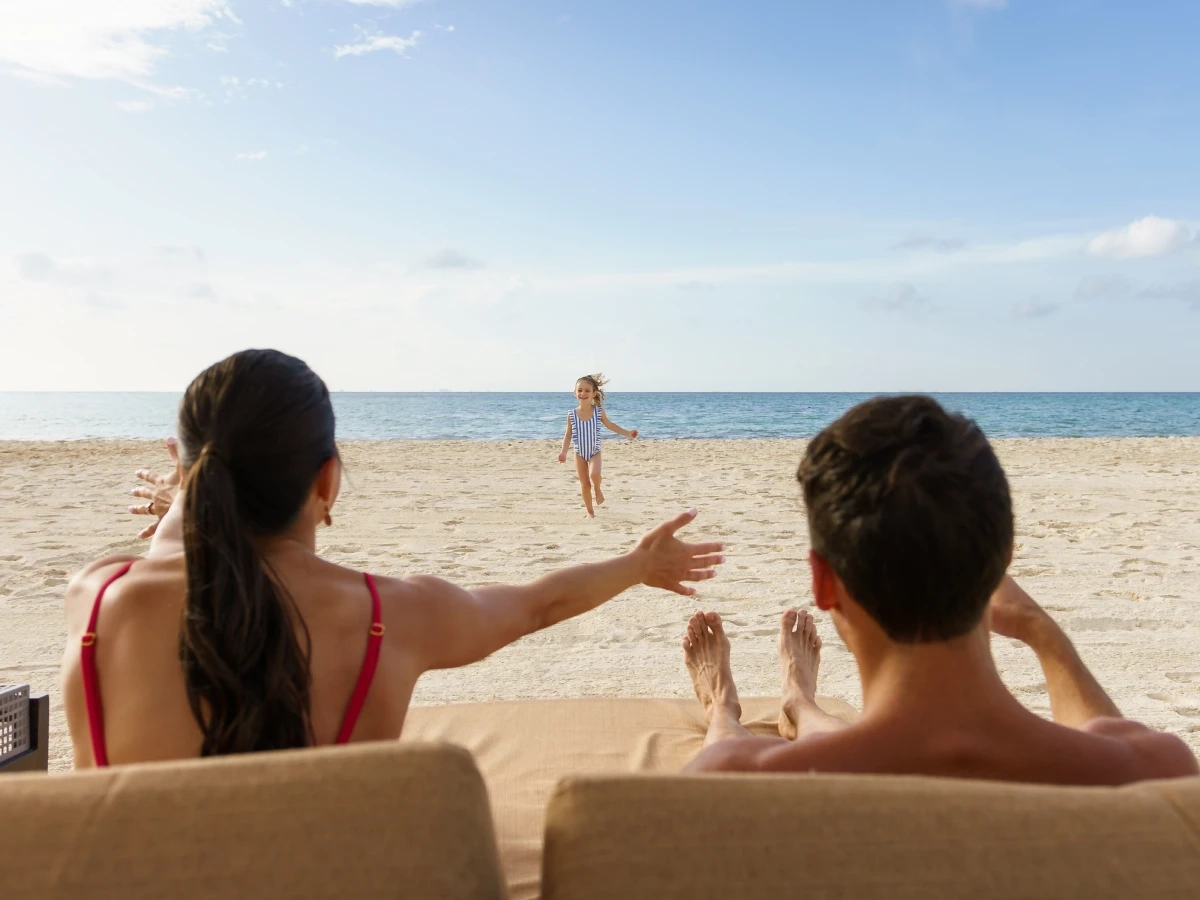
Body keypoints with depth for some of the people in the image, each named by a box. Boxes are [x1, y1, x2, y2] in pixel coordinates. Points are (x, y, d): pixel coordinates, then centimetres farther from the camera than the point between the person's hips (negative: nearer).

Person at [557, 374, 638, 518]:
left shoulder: (598, 411, -8)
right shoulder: (572, 415, -10)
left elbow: (609, 425, 9)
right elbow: (568, 436, -2)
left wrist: (628, 433, 6)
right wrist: (564, 452, -14)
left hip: (595, 452, -1)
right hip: (580, 453, 1)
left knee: (594, 474, -28)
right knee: (585, 485, 3)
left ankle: (598, 490, 6)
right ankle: (590, 511, 21)